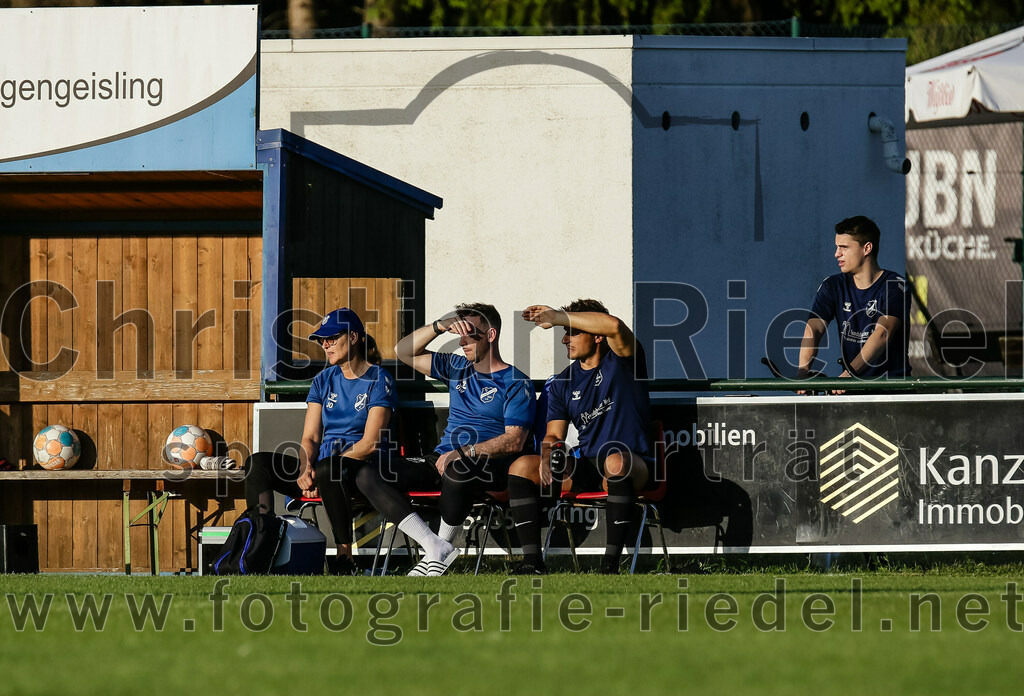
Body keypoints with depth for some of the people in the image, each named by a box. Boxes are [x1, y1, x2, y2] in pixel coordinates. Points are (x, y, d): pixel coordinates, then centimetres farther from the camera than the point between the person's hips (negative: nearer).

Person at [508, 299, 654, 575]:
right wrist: (547, 458, -15)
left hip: (634, 465, -6)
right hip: (587, 464, 6)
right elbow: (554, 434, 10)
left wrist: (557, 317, -21)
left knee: (616, 461, -41)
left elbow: (614, 326, -26)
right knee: (521, 466, -12)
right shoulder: (562, 383, 13)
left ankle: (611, 563, -38)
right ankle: (533, 562, -18)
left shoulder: (620, 362, -4)